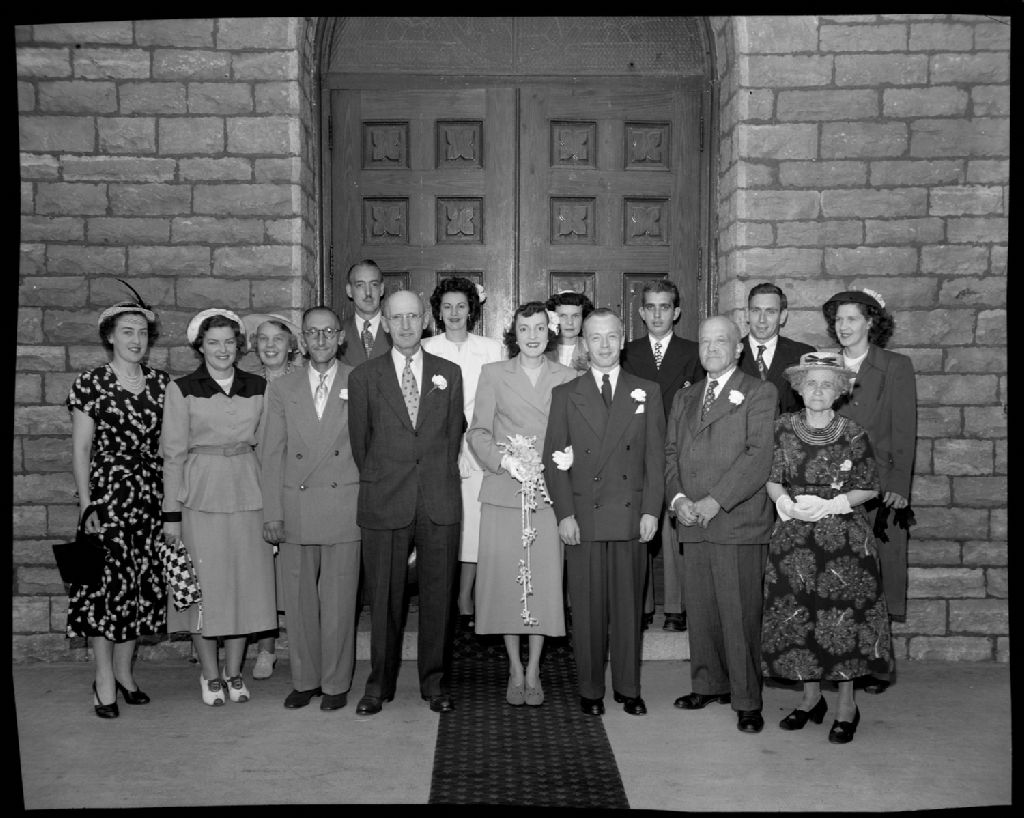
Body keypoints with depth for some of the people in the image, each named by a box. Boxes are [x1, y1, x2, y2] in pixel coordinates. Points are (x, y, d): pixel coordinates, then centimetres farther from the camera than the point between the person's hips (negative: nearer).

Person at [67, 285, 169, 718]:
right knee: (106, 582, -3)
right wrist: (86, 505, -8)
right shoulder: (91, 383, -3)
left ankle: (124, 669, 22)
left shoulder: (161, 383, 7)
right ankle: (104, 679, 9)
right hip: (107, 494, -4)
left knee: (142, 583, 8)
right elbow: (80, 449, -3)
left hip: (152, 497, 4)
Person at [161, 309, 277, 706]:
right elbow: (173, 454, -2)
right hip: (201, 494, -2)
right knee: (204, 587, 2)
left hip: (248, 493, 3)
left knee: (246, 584, 6)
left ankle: (234, 672, 21)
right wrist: (172, 513, -5)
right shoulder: (182, 389, -1)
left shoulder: (258, 387, 6)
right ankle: (210, 674, 19)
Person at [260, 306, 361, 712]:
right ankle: (305, 680, 23)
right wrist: (271, 514, 1)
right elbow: (271, 455, 7)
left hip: (344, 507, -2)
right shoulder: (282, 388, 9)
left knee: (339, 600, 4)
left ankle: (336, 683, 17)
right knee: (299, 600, 8)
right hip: (294, 507, 2)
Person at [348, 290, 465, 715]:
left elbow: (454, 434, 15)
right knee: (384, 597, 4)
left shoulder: (449, 373, 10)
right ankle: (379, 683, 17)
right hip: (383, 503, -1)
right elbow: (359, 441, 10)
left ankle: (435, 681, 19)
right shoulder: (364, 376, 5)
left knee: (438, 595, 5)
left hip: (439, 503, 1)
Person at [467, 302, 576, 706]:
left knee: (544, 580, 0)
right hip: (503, 491, 0)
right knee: (505, 579, 1)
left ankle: (533, 670, 15)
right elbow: (477, 433, 4)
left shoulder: (567, 377, 10)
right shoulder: (493, 374, 8)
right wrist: (503, 460, -12)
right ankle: (515, 670, 16)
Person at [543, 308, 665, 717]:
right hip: (582, 518, 0)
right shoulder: (565, 395, 7)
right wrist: (564, 514, -6)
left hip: (632, 517, 1)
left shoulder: (647, 392, 9)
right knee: (587, 608, 4)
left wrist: (651, 510, -3)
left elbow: (655, 456, 6)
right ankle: (590, 690, 15)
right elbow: (553, 459, 3)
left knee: (629, 605, 6)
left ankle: (628, 687, 19)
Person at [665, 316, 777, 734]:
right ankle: (708, 684, 25)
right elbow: (671, 453, 16)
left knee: (740, 614, -4)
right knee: (700, 610, 10)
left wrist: (715, 501, -16)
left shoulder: (760, 393, 1)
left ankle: (747, 701, 6)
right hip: (692, 523, 5)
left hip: (737, 522, -5)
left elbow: (758, 456, -10)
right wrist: (677, 498, -3)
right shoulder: (684, 397, 20)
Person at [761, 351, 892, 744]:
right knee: (798, 616, 6)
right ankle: (811, 697, 24)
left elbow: (869, 487, 0)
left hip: (843, 535, -3)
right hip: (794, 535, 3)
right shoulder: (784, 428, 2)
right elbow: (772, 479, 6)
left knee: (843, 617, -2)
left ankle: (846, 705, 14)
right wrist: (787, 503, -14)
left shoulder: (853, 435, -5)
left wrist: (829, 505, -13)